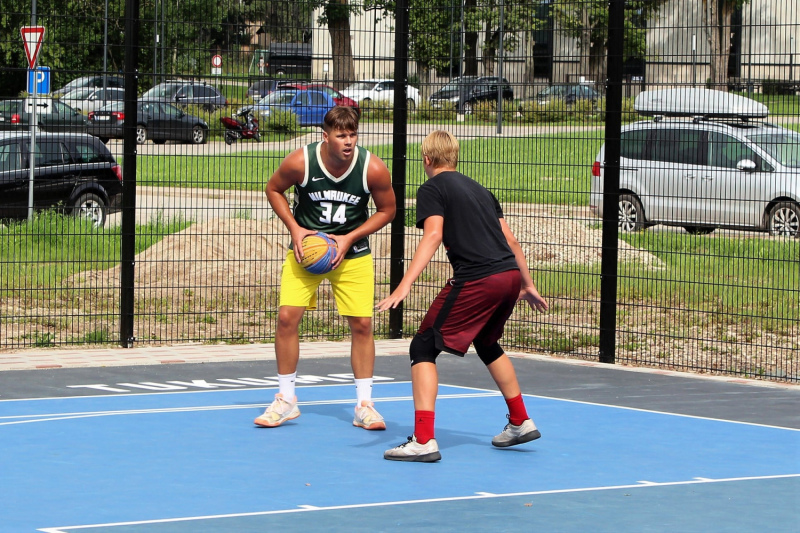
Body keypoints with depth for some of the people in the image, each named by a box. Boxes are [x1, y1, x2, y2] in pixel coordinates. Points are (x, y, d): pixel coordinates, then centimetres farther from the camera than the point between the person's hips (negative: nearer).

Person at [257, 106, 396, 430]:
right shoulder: (300, 162, -20)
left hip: (352, 254, 0)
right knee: (287, 316, -10)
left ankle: (364, 405, 9)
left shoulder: (374, 169, -19)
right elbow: (273, 189, 0)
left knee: (362, 323, -4)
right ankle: (286, 401, 5)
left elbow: (387, 210, -3)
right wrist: (294, 228, -12)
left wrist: (350, 238, -14)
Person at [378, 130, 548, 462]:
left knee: (423, 348, 0)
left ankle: (423, 441, -11)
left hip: (477, 280, -7)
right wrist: (528, 286, 33)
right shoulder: (479, 189, 25)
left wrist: (404, 285, -21)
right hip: (510, 274, 7)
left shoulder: (432, 189, 4)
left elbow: (433, 235, -13)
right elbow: (510, 240, 24)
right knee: (487, 344, 32)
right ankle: (521, 423, 39)